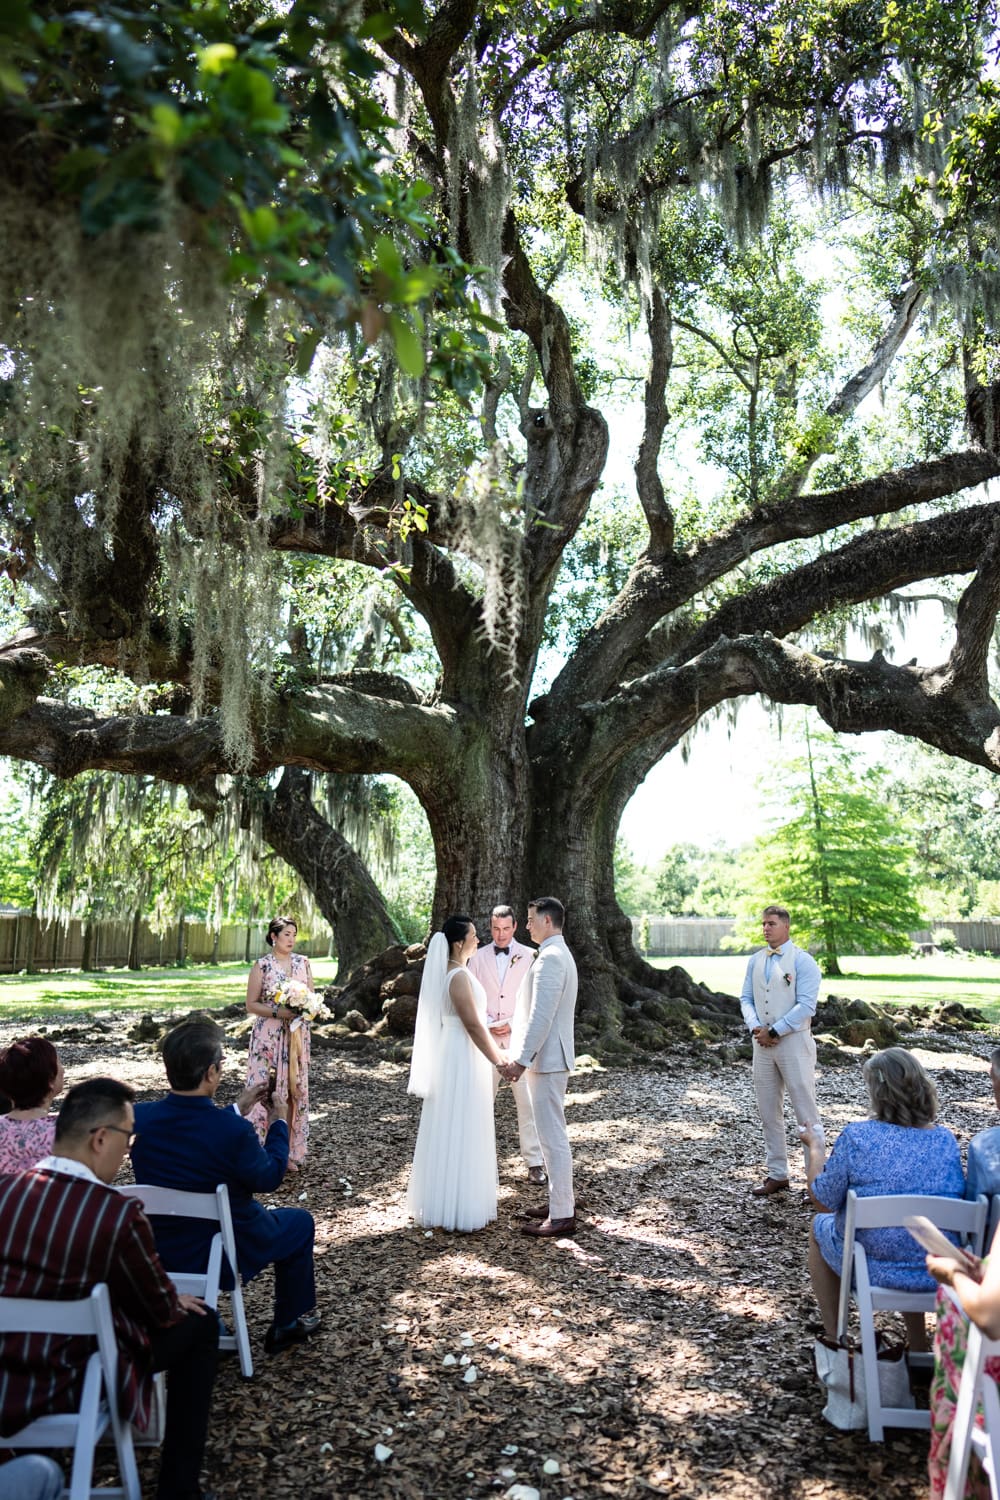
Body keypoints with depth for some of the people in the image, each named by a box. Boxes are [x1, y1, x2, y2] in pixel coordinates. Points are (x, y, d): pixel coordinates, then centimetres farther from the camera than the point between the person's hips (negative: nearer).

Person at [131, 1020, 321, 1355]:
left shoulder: (140, 1117, -16)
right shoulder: (234, 1130, -31)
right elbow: (268, 1178, -12)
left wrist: (236, 1110, 10)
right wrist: (278, 1124, 1)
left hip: (158, 1252, 5)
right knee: (300, 1222, 22)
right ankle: (290, 1323, 35)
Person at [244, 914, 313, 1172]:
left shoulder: (303, 963, 7)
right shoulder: (262, 965, -4)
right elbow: (251, 1005, -4)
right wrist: (278, 1011, -17)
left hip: (297, 1036, 4)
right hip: (268, 1036, -4)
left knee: (295, 1090, 7)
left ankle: (289, 1152, 17)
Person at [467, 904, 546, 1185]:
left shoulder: (530, 956, 1)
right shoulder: (478, 957, 7)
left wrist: (513, 1023, -10)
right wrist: (487, 1024, -7)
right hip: (486, 1038, 2)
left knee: (527, 1101, -2)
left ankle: (534, 1163, 5)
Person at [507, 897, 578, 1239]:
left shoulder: (550, 958, -19)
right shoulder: (560, 954, 15)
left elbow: (541, 1016, -23)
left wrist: (522, 1059, -20)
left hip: (547, 1058, -11)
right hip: (551, 1056, 11)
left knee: (553, 1136, -3)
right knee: (552, 1134, 18)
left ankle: (562, 1216, 4)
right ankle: (560, 1201, 28)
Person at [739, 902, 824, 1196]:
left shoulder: (802, 961, -8)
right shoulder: (755, 961, 10)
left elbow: (806, 1006, -14)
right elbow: (746, 998, 11)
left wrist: (774, 1032, -14)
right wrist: (755, 1028, -7)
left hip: (793, 1042, -6)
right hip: (762, 1042, 6)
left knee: (806, 1113, -2)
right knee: (768, 1113, 11)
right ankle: (776, 1174, 22)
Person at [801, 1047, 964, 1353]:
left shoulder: (857, 1136, -20)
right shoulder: (945, 1139, -7)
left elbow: (824, 1200, -11)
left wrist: (815, 1147, 4)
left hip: (874, 1268, -4)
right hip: (939, 1271, 4)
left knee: (819, 1226, 27)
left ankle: (833, 1338, 33)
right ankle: (918, 1342, 43)